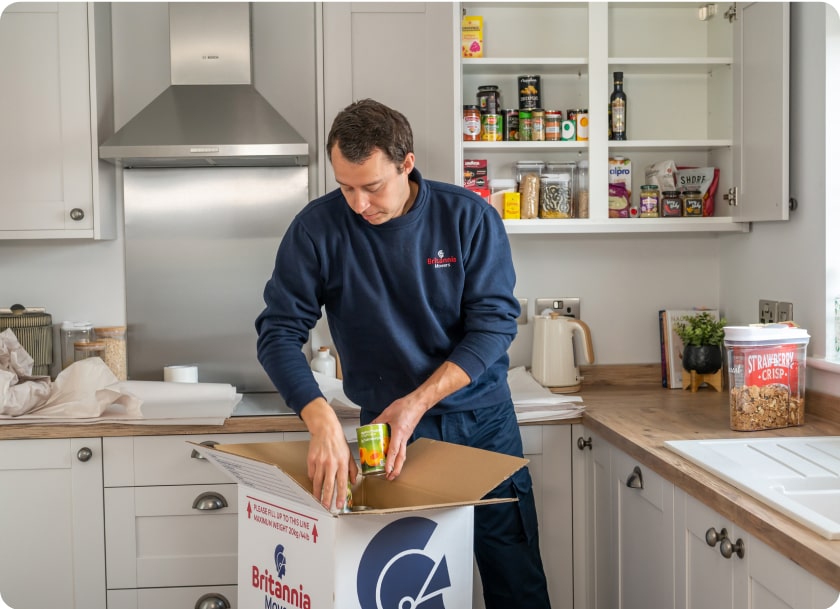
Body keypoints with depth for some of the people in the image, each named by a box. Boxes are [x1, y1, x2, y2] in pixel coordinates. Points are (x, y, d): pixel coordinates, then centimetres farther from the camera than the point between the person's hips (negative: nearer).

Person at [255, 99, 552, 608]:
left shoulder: (470, 217, -11)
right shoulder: (319, 228, -11)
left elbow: (494, 324, -12)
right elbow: (279, 332, -15)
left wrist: (417, 403, -22)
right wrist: (323, 423, -30)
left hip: (482, 420, 1)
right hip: (385, 425, 0)